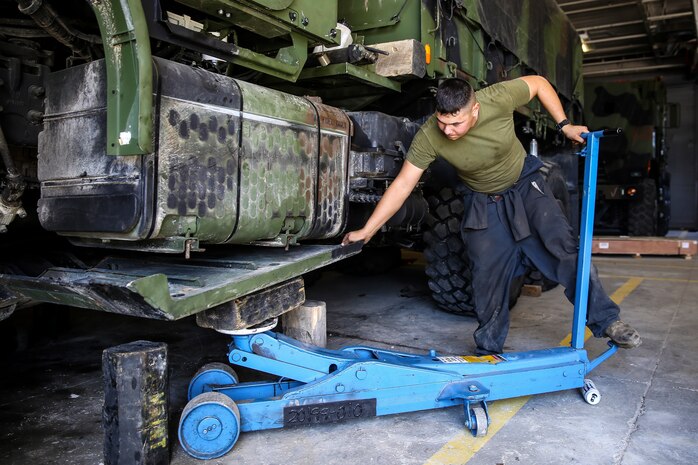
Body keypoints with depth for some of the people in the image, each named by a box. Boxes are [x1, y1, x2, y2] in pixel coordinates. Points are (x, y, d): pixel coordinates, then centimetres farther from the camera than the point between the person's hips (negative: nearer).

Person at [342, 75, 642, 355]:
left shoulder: (498, 99, -27)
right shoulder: (428, 137, -27)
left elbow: (538, 83, -7)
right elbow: (402, 184, -23)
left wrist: (564, 125, -10)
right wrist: (366, 230, -24)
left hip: (525, 186, 0)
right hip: (482, 203, 0)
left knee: (564, 249, -10)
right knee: (487, 277, -1)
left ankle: (606, 320, 6)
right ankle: (489, 349, 17)